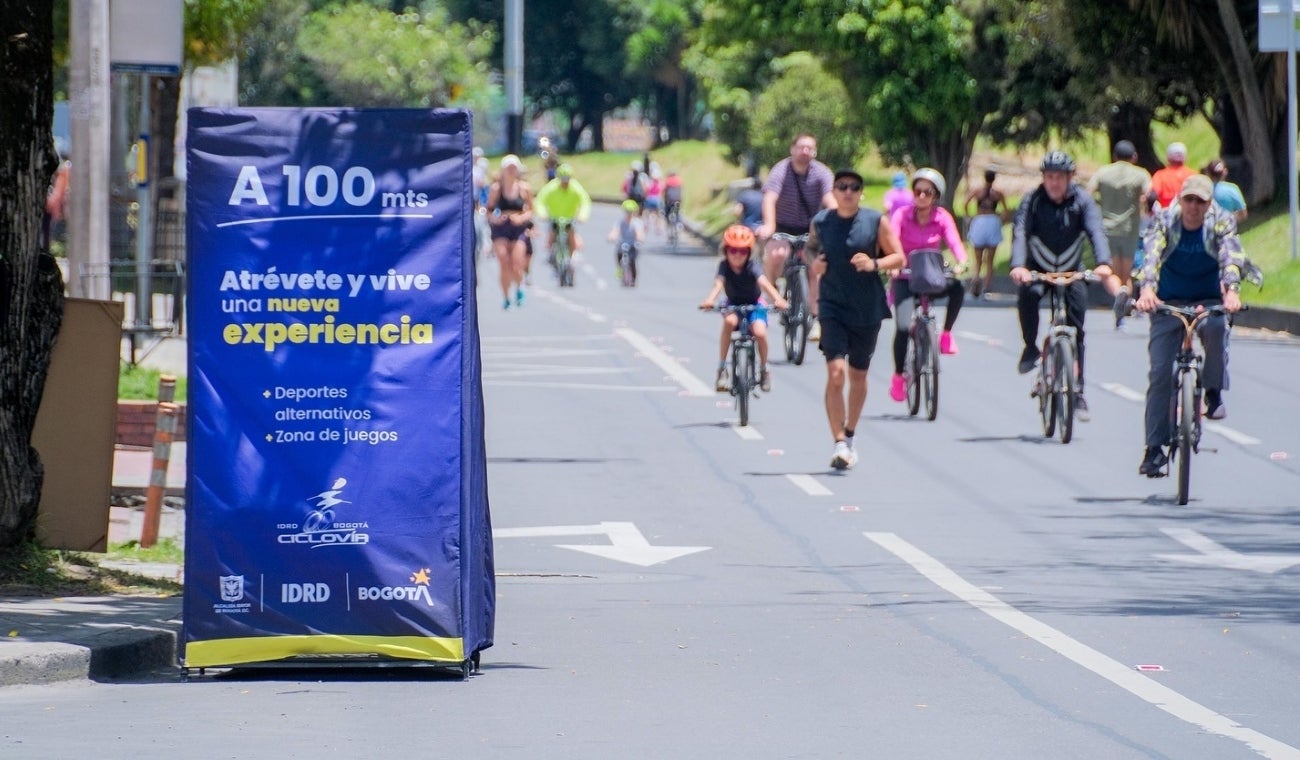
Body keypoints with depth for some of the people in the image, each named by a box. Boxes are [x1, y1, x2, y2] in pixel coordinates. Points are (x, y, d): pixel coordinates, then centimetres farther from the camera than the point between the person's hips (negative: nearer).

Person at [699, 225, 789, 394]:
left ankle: (764, 370, 3)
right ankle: (721, 369, -23)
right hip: (733, 305, 0)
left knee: (760, 332, -26)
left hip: (754, 305, 0)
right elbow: (718, 283, -35)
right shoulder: (724, 266, -17)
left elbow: (764, 283, -36)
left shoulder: (752, 267, -20)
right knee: (729, 321, -33)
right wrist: (709, 300, -56)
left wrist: (778, 299, -55)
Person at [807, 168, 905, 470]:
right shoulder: (821, 222, 0)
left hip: (868, 310, 1)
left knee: (858, 376, 15)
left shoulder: (876, 221, -4)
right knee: (835, 374, -16)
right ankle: (839, 444, -16)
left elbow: (898, 257, -1)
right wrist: (813, 262, -6)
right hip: (834, 308, -1)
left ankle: (850, 435, 36)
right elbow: (810, 247, 17)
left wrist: (875, 264, -20)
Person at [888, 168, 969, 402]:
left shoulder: (942, 218, -6)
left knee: (957, 288, -30)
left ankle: (947, 333, -8)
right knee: (903, 327, -16)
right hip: (905, 278, -2)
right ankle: (898, 376, 3)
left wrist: (962, 263, -40)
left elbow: (954, 242, -19)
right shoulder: (902, 215, -10)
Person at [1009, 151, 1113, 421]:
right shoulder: (1033, 201, -13)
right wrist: (1017, 265, -47)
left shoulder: (1082, 201, -12)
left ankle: (1078, 392, 4)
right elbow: (1020, 233, -27)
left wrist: (1103, 262, -45)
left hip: (1071, 271, 1)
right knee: (1028, 294, -34)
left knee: (1076, 331, -4)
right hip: (1038, 269, -1)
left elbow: (1096, 231, -26)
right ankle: (1030, 348, -13)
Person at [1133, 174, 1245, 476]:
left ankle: (1214, 392, -12)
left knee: (1216, 327, -36)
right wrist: (1147, 289, -47)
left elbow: (1230, 256, -26)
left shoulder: (1221, 222, -10)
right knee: (1160, 372, -10)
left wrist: (1231, 291, -46)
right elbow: (1152, 254, -27)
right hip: (1168, 303, 0)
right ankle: (1155, 447, -3)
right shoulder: (1164, 221, -11)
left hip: (1208, 301, 0)